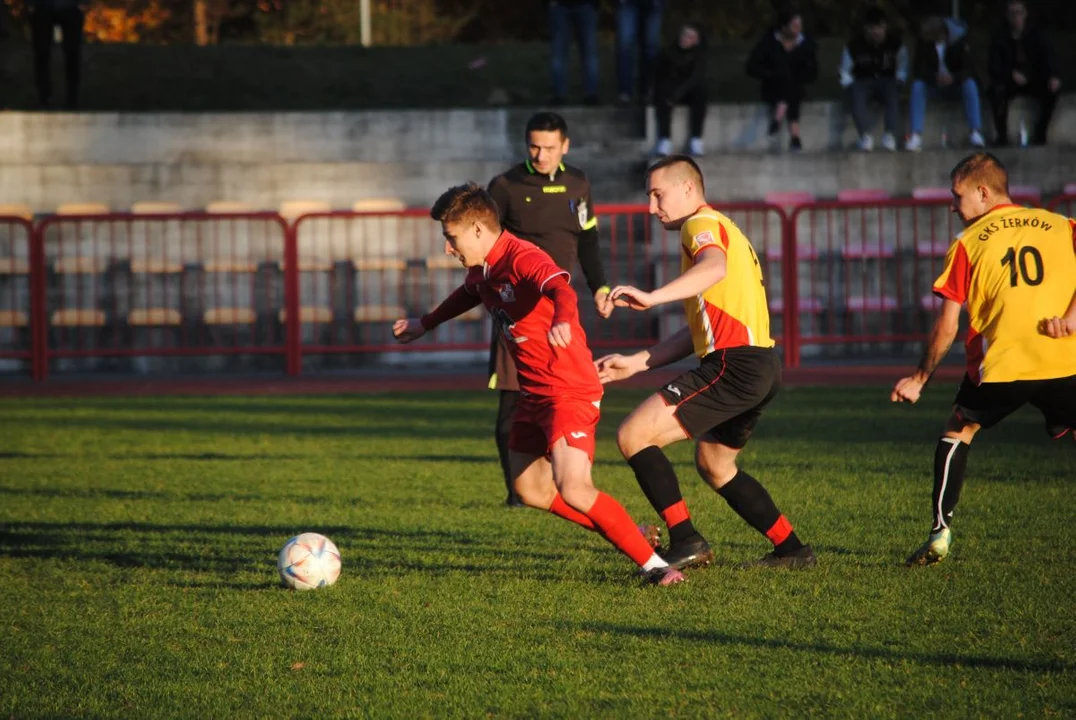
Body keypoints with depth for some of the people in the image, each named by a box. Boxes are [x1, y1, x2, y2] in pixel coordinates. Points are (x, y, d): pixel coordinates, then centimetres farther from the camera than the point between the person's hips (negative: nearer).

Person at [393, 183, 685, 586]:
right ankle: (628, 535, 26)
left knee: (572, 489, -24)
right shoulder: (481, 271, 8)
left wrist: (563, 321, -66)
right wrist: (425, 325, 46)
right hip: (534, 394, 10)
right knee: (530, 489, 16)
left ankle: (653, 563, -15)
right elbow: (469, 294, 34)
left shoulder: (523, 259, -22)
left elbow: (561, 291, -44)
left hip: (569, 391, -10)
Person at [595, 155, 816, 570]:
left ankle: (685, 540, -15)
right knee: (713, 465, 28)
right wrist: (635, 364, 22)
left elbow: (715, 267, -31)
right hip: (760, 367, 11)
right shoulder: (720, 231, 27)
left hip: (735, 366, -11)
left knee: (633, 436, -12)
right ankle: (791, 550, 28)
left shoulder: (702, 224, -4)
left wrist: (652, 297, -42)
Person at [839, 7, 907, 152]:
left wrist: (898, 82, -7)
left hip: (886, 81, 1)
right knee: (856, 96, -36)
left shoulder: (895, 42, -4)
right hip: (862, 82, -1)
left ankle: (890, 135, -43)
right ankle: (865, 135, -46)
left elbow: (902, 69, 8)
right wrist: (850, 86, -10)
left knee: (893, 94, -35)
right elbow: (845, 72, 3)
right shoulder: (854, 44, -9)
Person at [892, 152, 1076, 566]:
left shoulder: (968, 243, 9)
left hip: (1001, 362, -1)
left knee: (958, 431, 20)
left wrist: (920, 378, 17)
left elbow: (947, 326, 7)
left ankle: (941, 535, 10)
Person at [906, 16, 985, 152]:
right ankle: (916, 136, -34)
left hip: (956, 83, -1)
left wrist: (953, 78, -39)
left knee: (970, 85, -32)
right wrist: (935, 76, -37)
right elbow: (918, 70, -17)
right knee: (917, 86, -30)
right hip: (933, 83, 1)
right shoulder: (923, 41, -16)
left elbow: (968, 69, -18)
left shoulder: (959, 39, -18)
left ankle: (975, 133, -33)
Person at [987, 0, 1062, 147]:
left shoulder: (1035, 35, 2)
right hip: (1009, 82, -1)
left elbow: (1047, 58, -9)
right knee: (997, 89, -36)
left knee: (1053, 88, -29)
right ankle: (1002, 134, -27)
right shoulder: (1000, 38, -2)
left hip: (1033, 81, 1)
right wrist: (1012, 74, -31)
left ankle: (1040, 133, -19)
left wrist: (1053, 77, -32)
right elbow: (993, 66, -11)